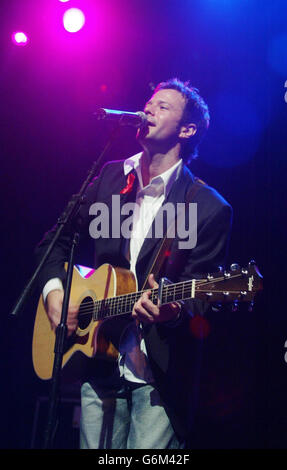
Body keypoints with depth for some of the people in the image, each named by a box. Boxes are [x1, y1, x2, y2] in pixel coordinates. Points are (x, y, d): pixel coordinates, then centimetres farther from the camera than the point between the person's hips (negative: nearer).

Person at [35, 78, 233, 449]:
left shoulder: (209, 208, -8)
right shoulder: (110, 177, 8)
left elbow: (200, 296, -9)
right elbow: (56, 242, 16)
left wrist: (172, 310, -30)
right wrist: (54, 291, -1)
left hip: (160, 375, -4)